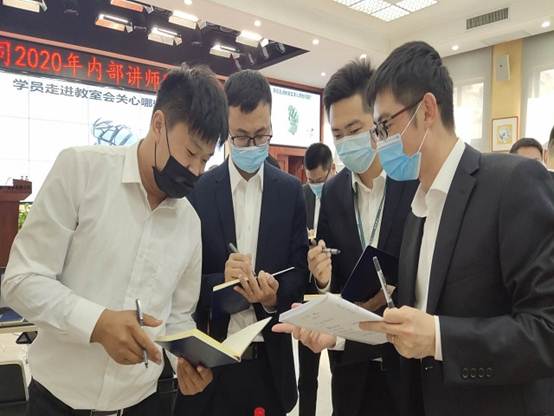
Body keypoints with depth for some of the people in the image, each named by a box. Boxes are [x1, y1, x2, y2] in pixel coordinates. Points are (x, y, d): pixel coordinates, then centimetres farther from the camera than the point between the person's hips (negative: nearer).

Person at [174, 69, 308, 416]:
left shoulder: (291, 191, 0)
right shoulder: (198, 190, -5)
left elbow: (301, 269, 2)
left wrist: (275, 294, -18)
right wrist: (221, 281, -22)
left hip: (271, 358, 2)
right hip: (212, 356, -1)